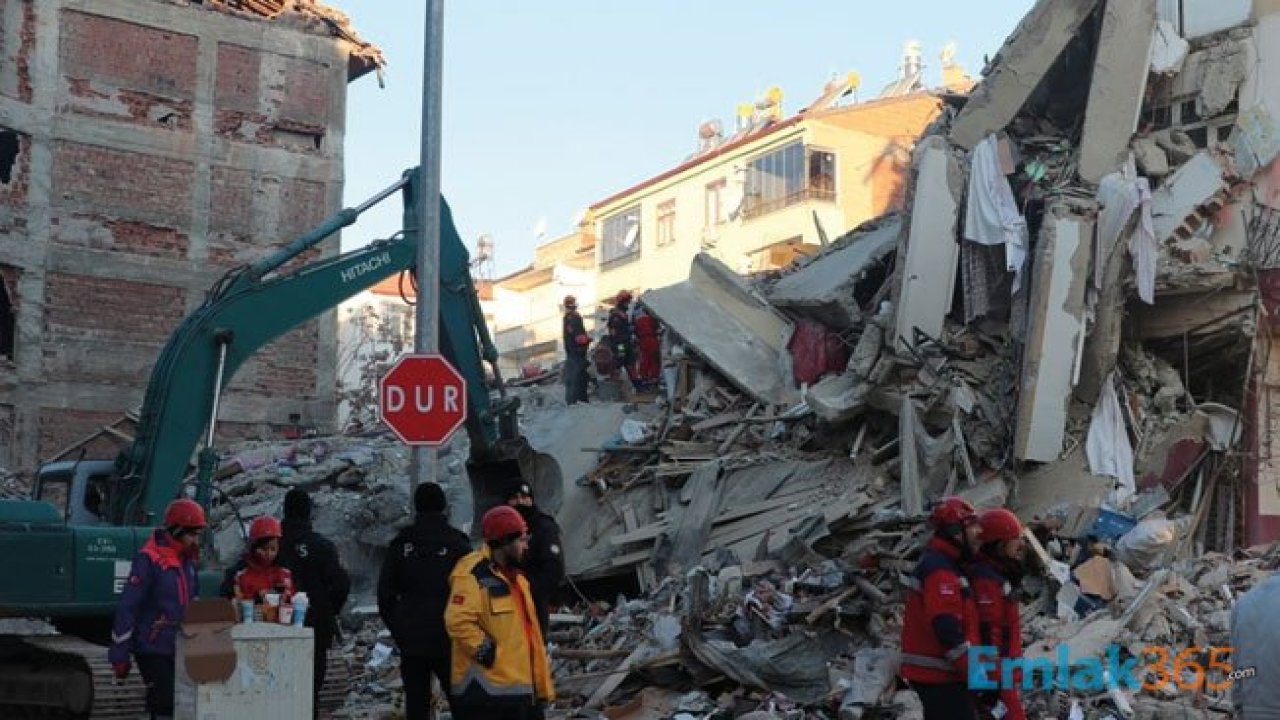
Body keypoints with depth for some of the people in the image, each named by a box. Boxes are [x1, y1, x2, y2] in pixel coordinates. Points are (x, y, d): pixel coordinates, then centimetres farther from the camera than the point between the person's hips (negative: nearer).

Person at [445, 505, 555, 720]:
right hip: (483, 690, -10)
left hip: (519, 686, 10)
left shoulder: (514, 576, 17)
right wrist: (487, 652, -20)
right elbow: (458, 621, -26)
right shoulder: (472, 574, -14)